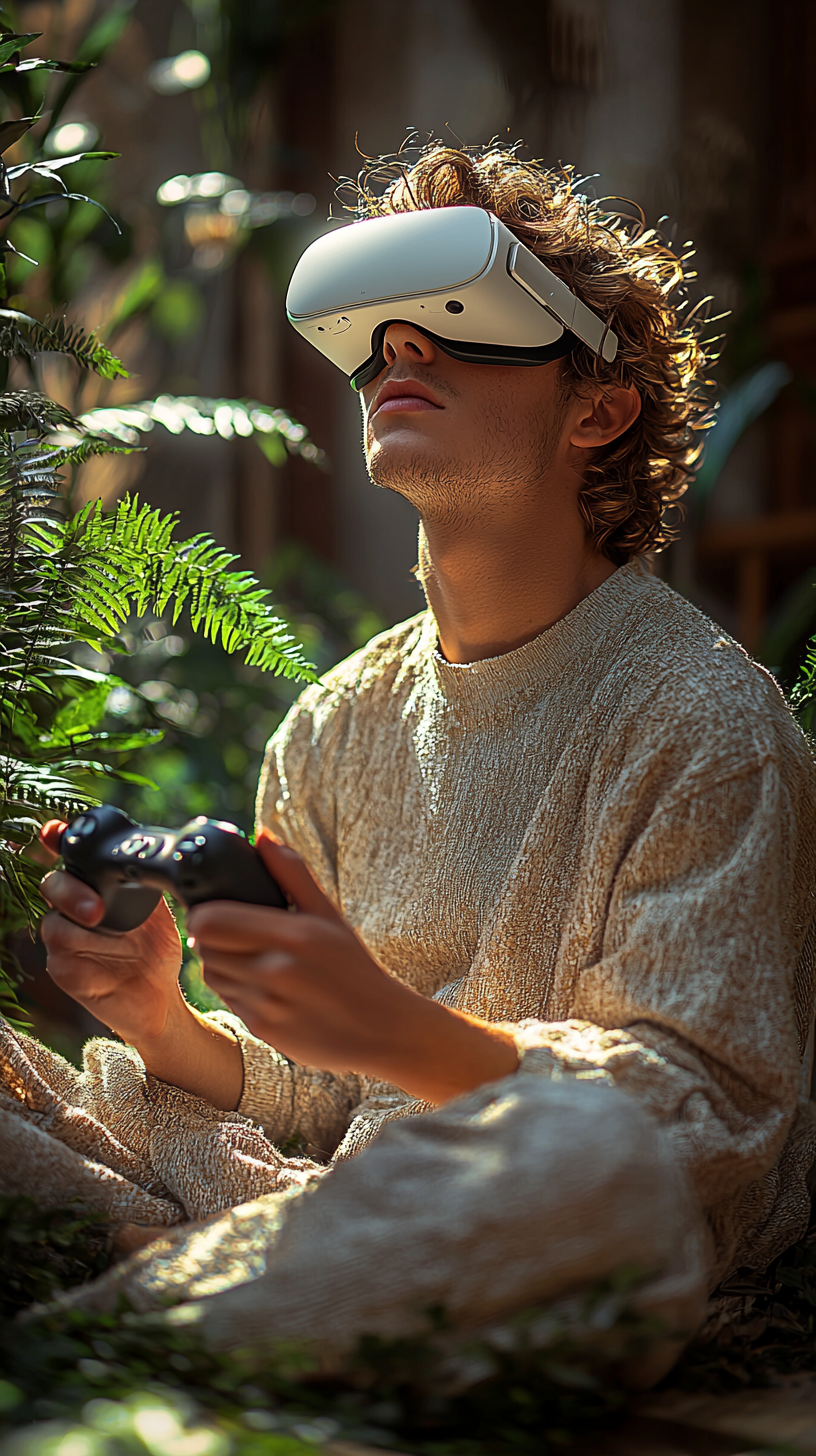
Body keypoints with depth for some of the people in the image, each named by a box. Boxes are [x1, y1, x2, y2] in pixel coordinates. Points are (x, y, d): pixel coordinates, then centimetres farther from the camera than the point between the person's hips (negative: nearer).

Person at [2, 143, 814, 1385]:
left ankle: (130, 1318, -32)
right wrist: (168, 1029, -11)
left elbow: (715, 1107, -13)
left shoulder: (705, 718, -8)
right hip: (362, 1204, 5)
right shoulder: (335, 731, 12)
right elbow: (311, 1102, 13)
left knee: (583, 1145, -41)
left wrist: (401, 1033, -28)